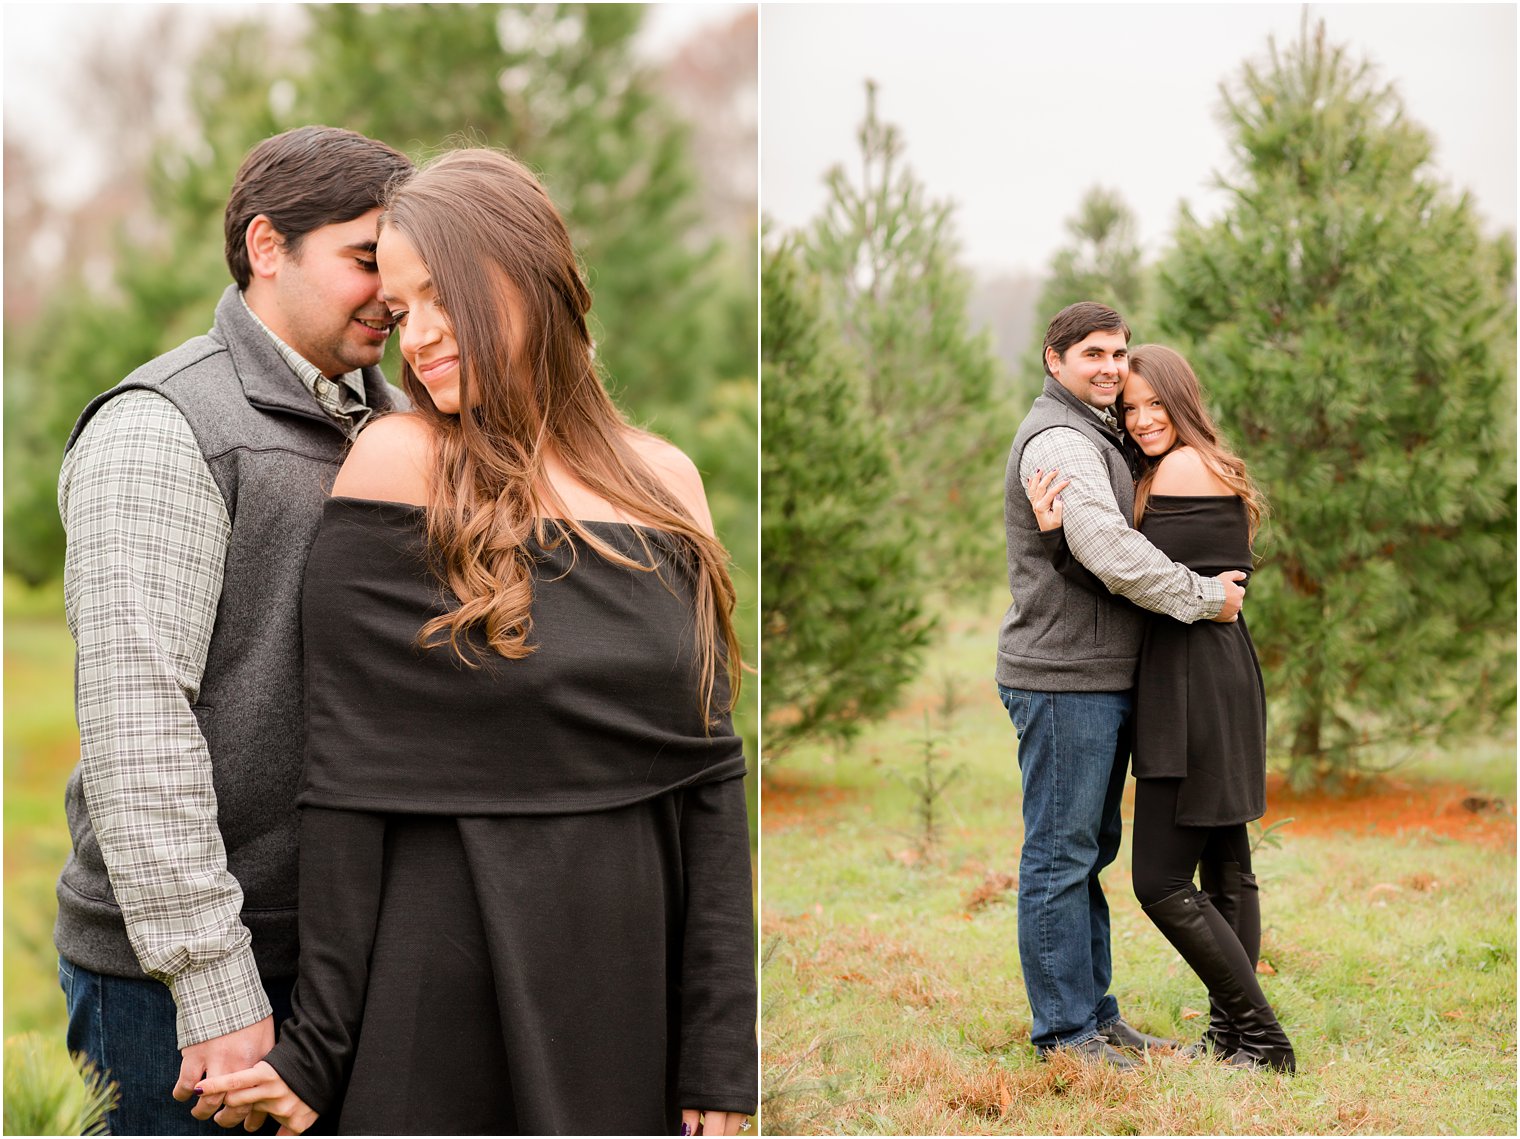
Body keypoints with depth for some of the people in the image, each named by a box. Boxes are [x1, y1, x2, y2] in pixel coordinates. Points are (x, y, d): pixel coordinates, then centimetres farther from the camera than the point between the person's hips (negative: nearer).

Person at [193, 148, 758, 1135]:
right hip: (450, 981, -3)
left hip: (634, 977, 3)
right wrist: (320, 1046, -8)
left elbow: (711, 776, 3)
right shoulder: (398, 463, -7)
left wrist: (721, 1055, -1)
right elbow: (349, 780, -8)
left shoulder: (665, 481, 3)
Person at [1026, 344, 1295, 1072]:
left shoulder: (1182, 468, -12)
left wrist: (1055, 535, -21)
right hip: (1224, 674, 11)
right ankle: (1232, 1034, 20)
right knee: (1225, 871, 13)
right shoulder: (1217, 471, 18)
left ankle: (1263, 1040, -4)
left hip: (1193, 681, -11)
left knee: (1162, 883, -8)